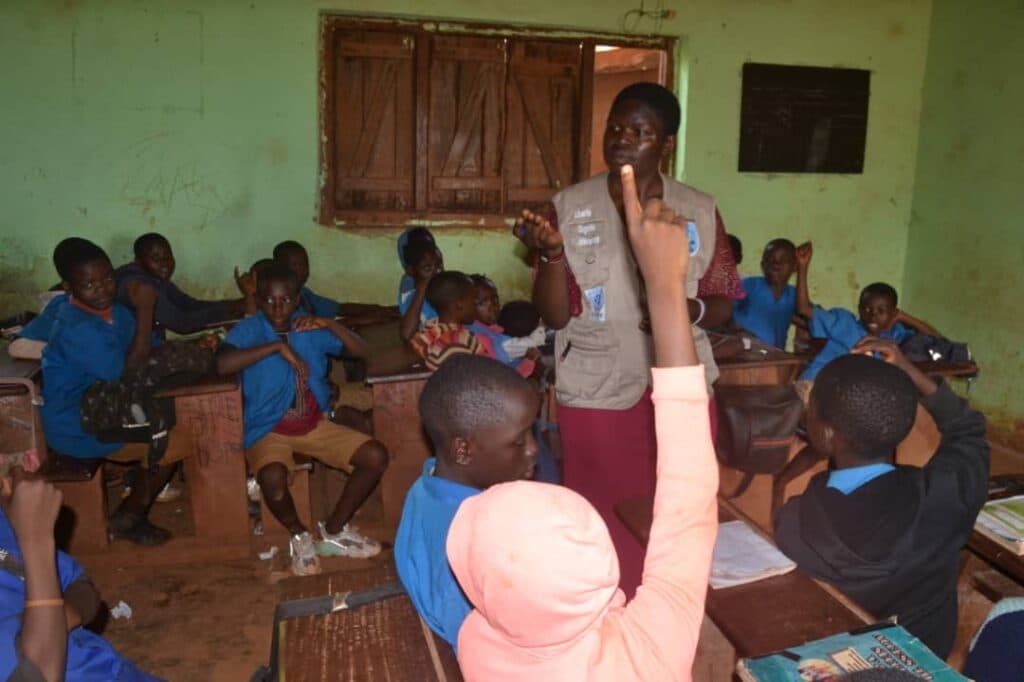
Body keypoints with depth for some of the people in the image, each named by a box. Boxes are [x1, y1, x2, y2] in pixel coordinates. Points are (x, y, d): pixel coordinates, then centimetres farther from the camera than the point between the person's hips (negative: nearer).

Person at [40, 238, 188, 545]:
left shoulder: (115, 312, 0)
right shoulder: (77, 328, -28)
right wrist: (145, 309, -30)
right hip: (78, 428, -8)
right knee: (175, 444, -9)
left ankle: (141, 489, 22)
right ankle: (127, 518, 9)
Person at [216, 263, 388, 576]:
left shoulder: (310, 328, 2)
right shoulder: (249, 330, -11)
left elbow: (362, 352, -1)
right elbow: (222, 364, -31)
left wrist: (329, 324, -17)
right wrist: (278, 346, -29)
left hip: (315, 424, 5)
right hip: (268, 429, -4)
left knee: (376, 456, -11)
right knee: (272, 478, -37)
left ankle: (334, 531, 8)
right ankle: (299, 535, -2)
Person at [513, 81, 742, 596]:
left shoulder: (700, 211, 2)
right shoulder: (570, 207, -2)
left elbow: (724, 306, 7)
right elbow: (554, 316, -6)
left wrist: (689, 308, -15)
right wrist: (552, 253, -23)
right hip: (597, 395, -1)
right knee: (602, 529, 5)